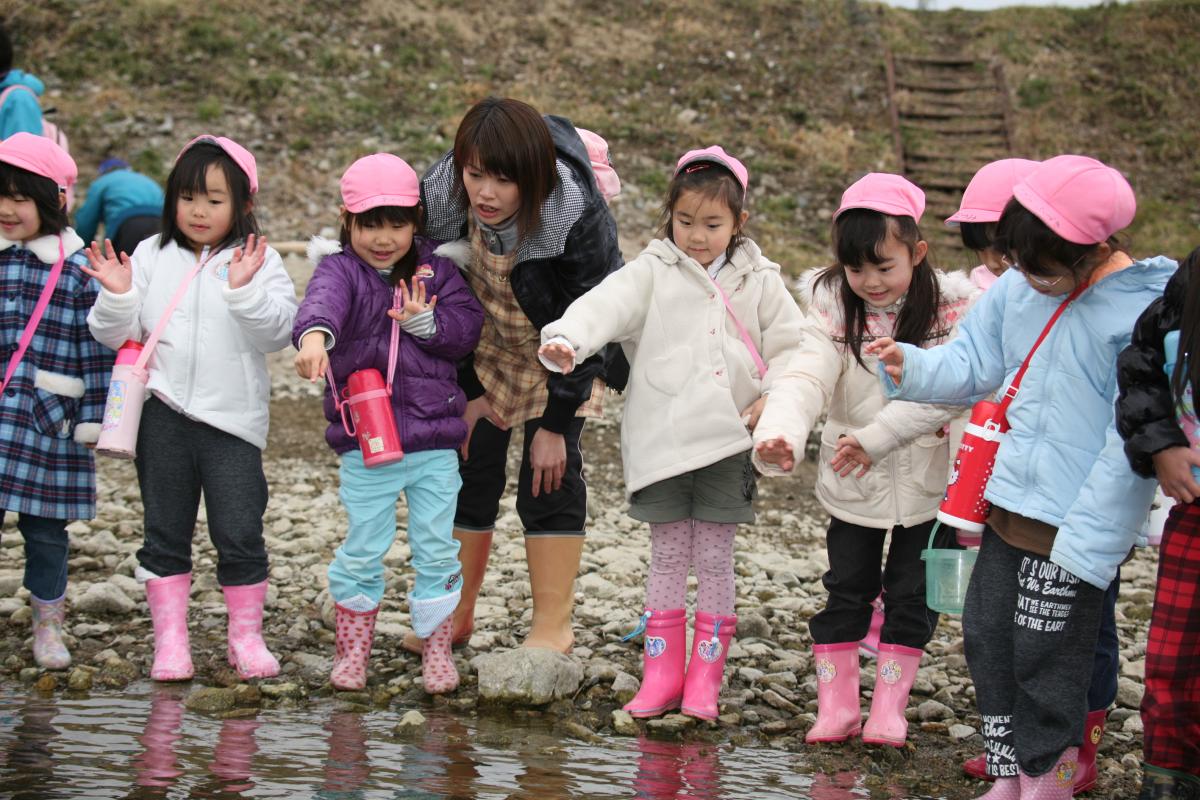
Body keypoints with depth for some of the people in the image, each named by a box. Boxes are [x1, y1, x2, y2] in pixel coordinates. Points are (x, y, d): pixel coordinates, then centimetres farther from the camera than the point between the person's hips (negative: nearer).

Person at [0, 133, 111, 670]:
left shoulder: (78, 270, -3)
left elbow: (97, 352, -2)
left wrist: (92, 420, -3)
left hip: (49, 426, -2)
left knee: (44, 529, 9)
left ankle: (48, 628, 24)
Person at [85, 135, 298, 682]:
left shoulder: (259, 263, -2)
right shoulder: (151, 256, 6)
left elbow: (278, 332, -14)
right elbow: (117, 334, 7)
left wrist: (244, 290, -27)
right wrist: (117, 295, -12)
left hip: (233, 418, -2)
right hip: (163, 416, 3)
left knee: (240, 533, -1)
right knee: (165, 532, 8)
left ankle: (246, 636, 14)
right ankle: (169, 638, 16)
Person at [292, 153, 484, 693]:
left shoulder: (436, 272, 7)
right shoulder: (340, 270, -4)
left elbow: (468, 328, 1)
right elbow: (323, 301, -28)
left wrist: (425, 320, -17)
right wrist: (314, 335, -50)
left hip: (435, 438, 2)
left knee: (437, 549, 7)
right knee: (362, 550, 5)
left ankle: (437, 652, 21)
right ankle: (353, 650, 21)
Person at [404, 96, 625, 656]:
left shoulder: (577, 217, -35)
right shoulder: (441, 197, -26)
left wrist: (555, 424, -20)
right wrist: (469, 391, -7)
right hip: (483, 346, 3)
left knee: (550, 471, -10)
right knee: (470, 463, 3)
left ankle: (553, 626, -2)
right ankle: (455, 615, 16)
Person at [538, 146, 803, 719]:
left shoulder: (758, 282, 6)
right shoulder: (652, 273, 1)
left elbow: (790, 346, 10)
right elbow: (607, 304, -17)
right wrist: (566, 340, -36)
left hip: (728, 440, 1)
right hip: (660, 439, -1)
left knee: (714, 558, 5)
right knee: (666, 557, 6)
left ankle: (705, 678, 14)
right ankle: (661, 674, 14)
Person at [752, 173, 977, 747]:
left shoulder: (949, 308, -13)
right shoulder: (835, 309, -10)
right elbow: (806, 377, -24)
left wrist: (877, 437, -30)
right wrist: (779, 435, -44)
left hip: (927, 479, 0)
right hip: (852, 482, 1)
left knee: (911, 595, 8)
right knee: (846, 590, 7)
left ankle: (888, 707, 21)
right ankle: (836, 707, 19)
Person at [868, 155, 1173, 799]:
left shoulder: (1148, 314, -18)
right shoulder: (1017, 287, 2)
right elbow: (972, 364, 11)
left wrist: (1084, 544, -19)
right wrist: (911, 367, -10)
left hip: (1079, 526, -7)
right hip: (1010, 503, 7)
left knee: (1046, 663, 2)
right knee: (986, 642, 14)